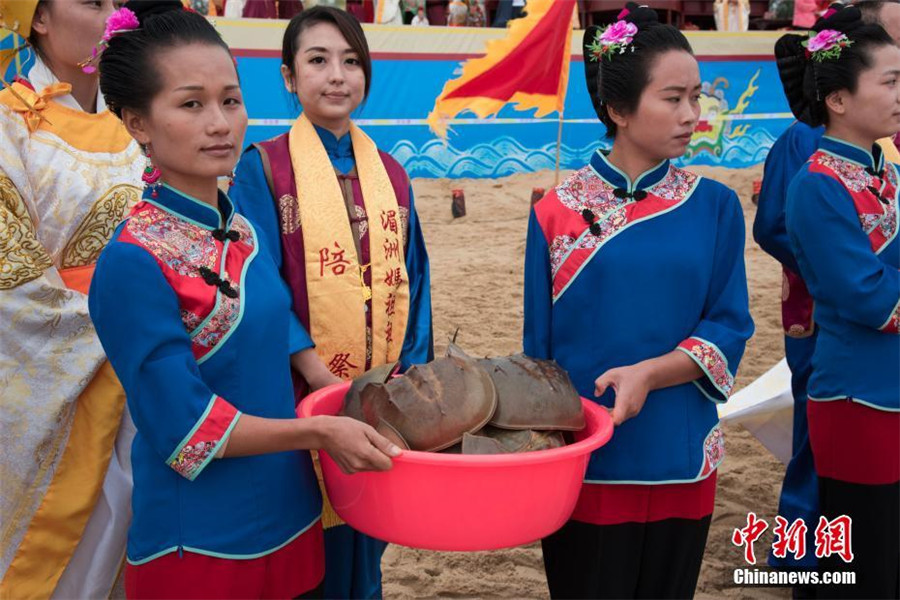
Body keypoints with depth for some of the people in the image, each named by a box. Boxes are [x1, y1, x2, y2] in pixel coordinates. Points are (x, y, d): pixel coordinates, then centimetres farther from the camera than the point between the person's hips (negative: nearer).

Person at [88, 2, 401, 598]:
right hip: (203, 545, -7)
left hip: (289, 519, 7)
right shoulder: (134, 262, -20)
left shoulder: (244, 230, 3)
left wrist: (347, 409, 2)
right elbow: (185, 426, -20)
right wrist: (319, 431, -18)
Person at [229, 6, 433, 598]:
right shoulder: (263, 168, -6)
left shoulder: (389, 173, 9)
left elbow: (411, 281, 10)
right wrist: (315, 376, -18)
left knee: (366, 551, 16)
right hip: (303, 396, -4)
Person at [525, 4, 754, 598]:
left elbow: (730, 329, -4)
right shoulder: (558, 212, -4)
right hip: (581, 461, -1)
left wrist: (647, 373, -20)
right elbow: (539, 345, 2)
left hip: (680, 459, 1)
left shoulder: (715, 206, -1)